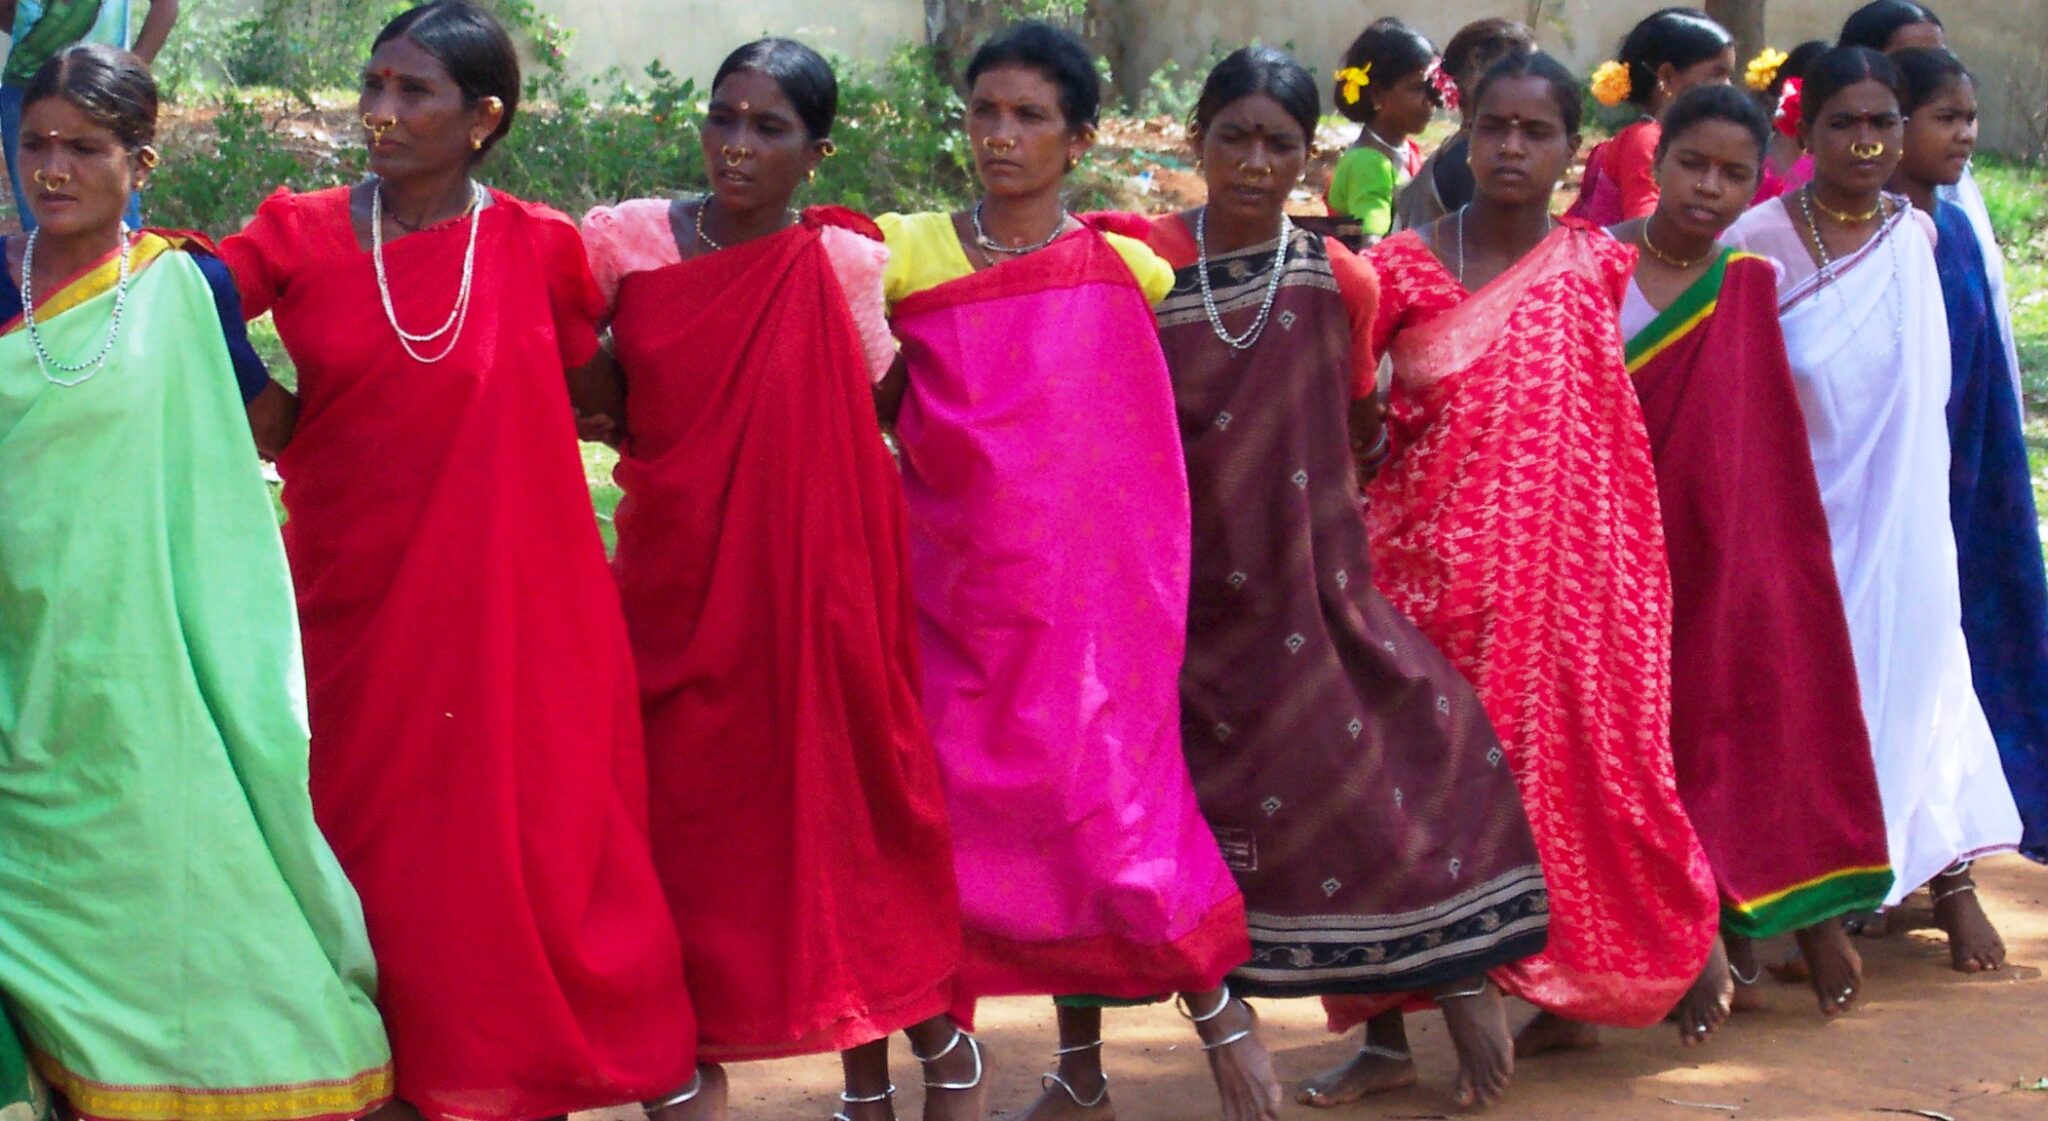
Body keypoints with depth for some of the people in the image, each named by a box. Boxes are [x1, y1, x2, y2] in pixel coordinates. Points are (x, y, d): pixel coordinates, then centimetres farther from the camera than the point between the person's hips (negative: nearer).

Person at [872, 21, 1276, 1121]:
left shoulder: (1124, 268, 1)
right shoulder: (907, 254, 5)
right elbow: (866, 404, 7)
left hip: (1091, 587, -3)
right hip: (961, 590, 3)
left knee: (1101, 796, -11)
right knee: (985, 816, 6)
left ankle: (1219, 1008, 10)